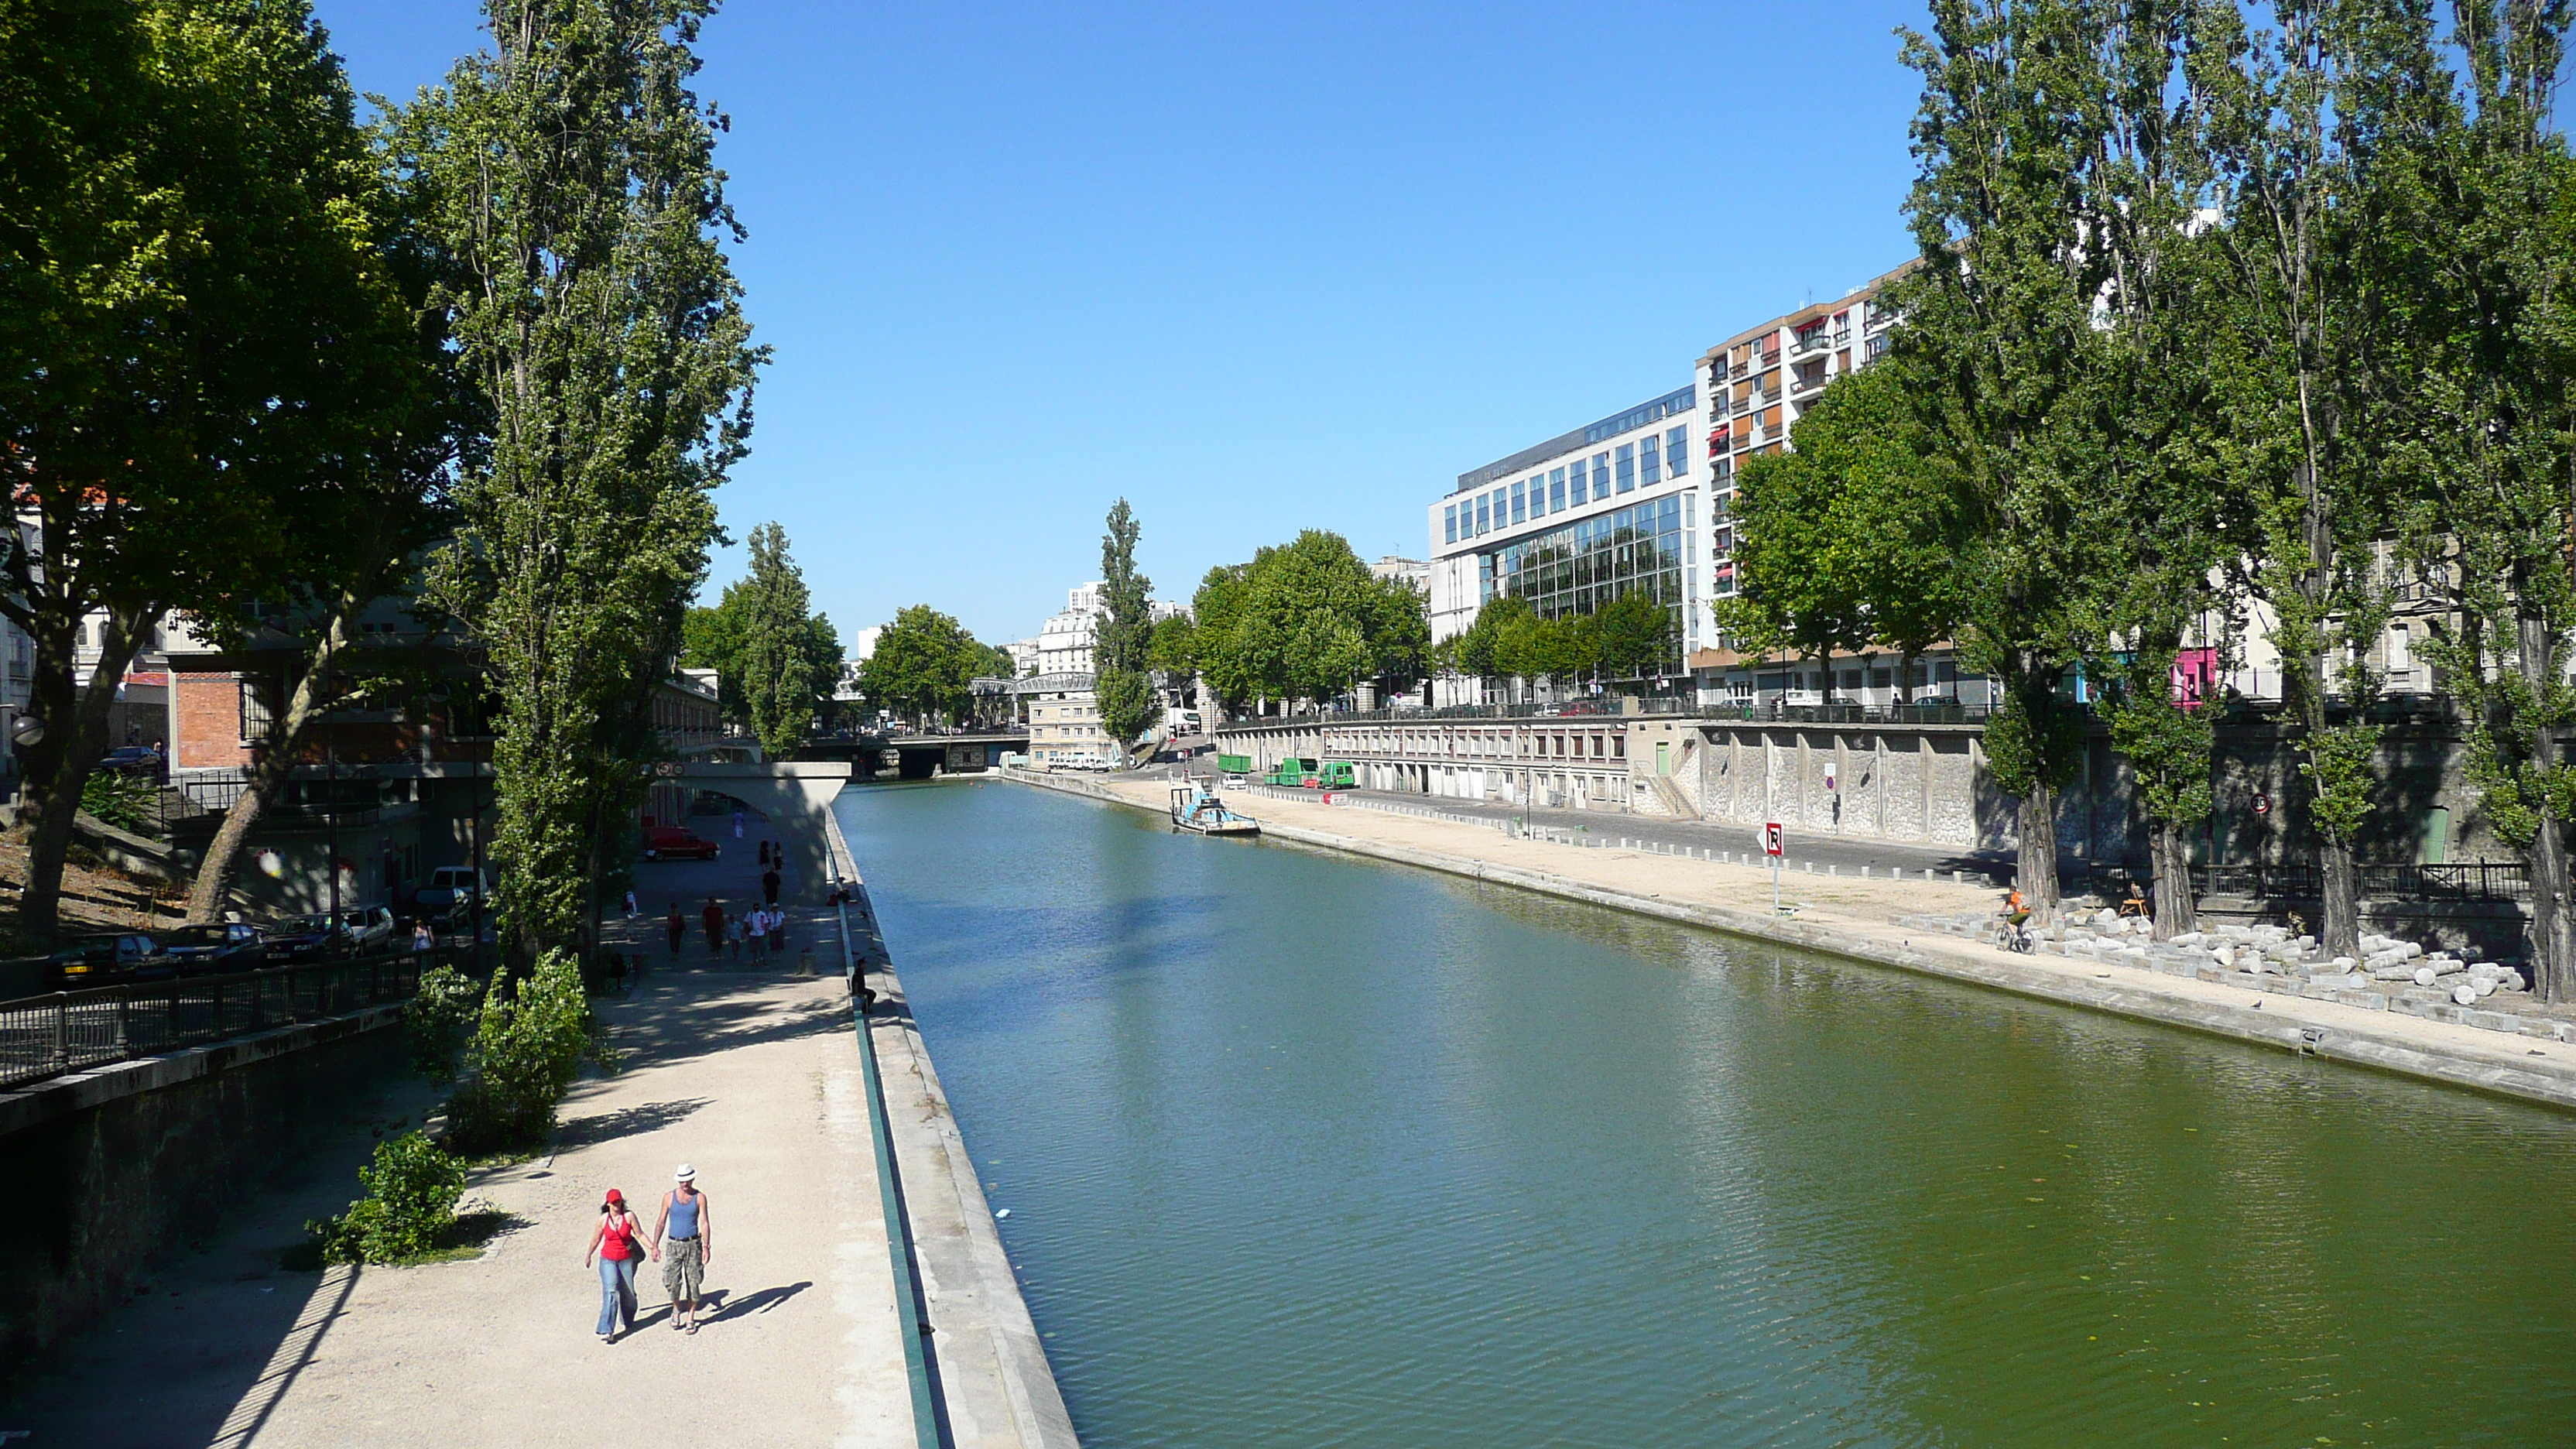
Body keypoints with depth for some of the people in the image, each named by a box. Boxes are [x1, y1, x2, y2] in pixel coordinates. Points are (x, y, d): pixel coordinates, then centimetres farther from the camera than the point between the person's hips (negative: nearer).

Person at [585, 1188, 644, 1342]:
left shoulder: (629, 1216, -8)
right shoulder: (603, 1219, -4)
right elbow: (596, 1239, 10)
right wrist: (588, 1256, 22)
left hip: (626, 1260, 1)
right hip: (608, 1260, -1)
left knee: (628, 1293, 10)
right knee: (610, 1293, -15)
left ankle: (629, 1322, 36)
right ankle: (607, 1331, -19)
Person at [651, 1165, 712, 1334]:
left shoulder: (700, 1198, -1)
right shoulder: (669, 1197, 2)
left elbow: (704, 1223, -3)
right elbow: (661, 1222, 6)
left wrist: (706, 1247, -11)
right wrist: (655, 1246, 2)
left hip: (693, 1244, -1)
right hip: (674, 1244, 1)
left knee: (693, 1282, 1)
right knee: (672, 1282, -3)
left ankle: (690, 1318, 14)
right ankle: (676, 1309, 25)